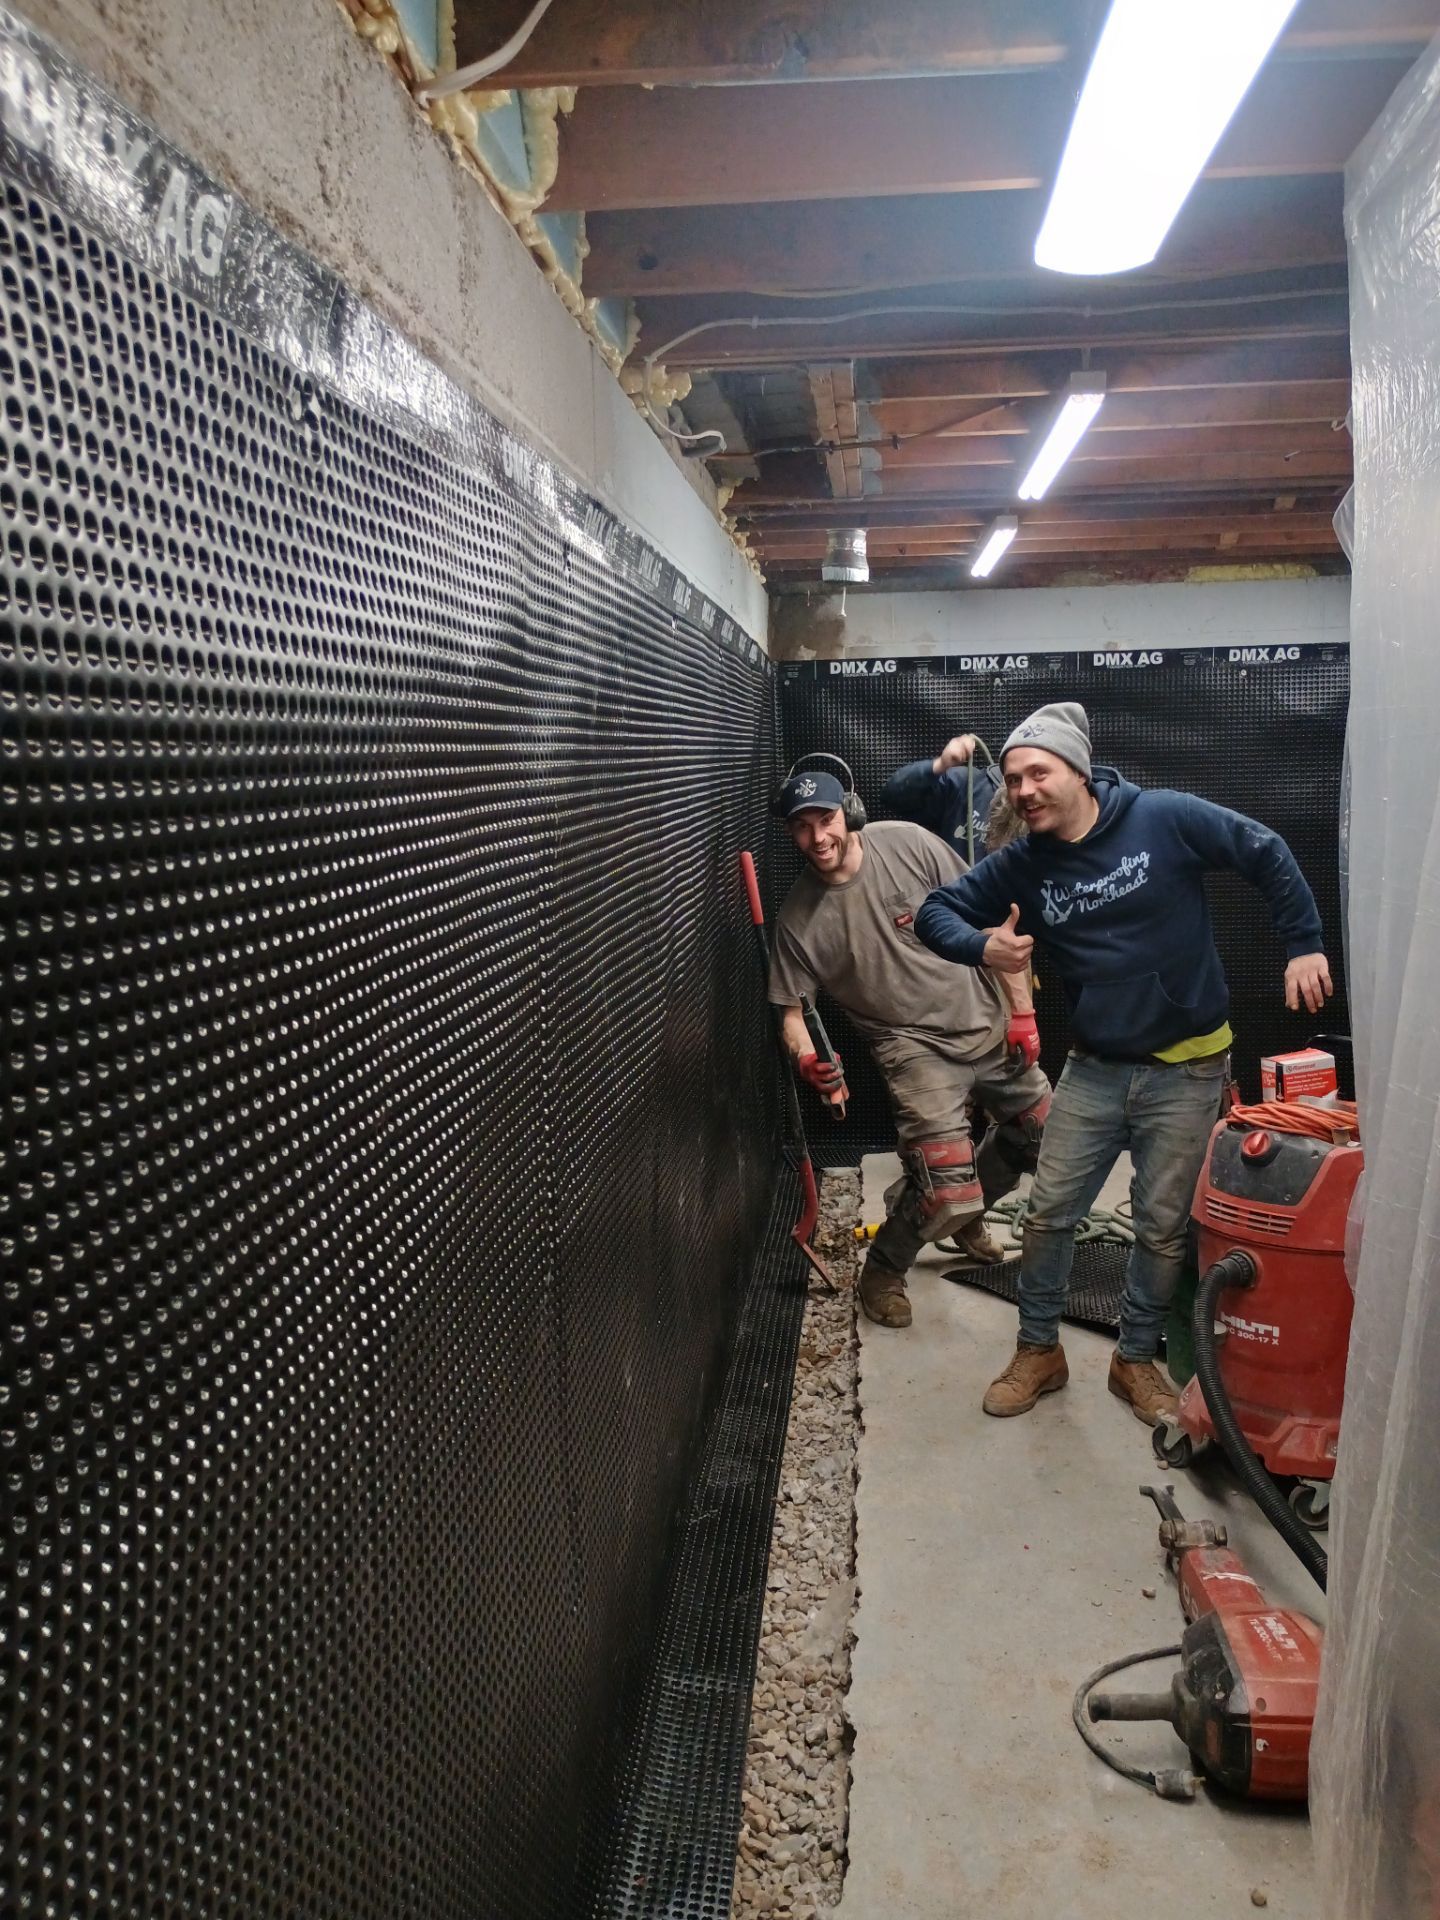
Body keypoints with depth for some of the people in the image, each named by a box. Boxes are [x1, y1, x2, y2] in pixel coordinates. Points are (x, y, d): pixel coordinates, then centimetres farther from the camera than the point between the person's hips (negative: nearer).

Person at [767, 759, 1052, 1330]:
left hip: (985, 1022, 3)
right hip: (913, 1045, -3)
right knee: (948, 1189, -16)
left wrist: (1021, 1010, -6)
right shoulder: (798, 918, -13)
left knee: (1042, 1131, 17)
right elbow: (791, 1009, -5)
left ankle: (964, 1214, 42)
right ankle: (883, 1270, 13)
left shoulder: (907, 843, -13)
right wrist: (807, 1059, -27)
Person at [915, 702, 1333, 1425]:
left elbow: (1268, 855, -4)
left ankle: (1136, 1359, 28)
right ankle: (1038, 1351, 24)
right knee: (1048, 1213, 4)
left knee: (1163, 1228, 8)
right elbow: (936, 909, 1)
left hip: (1187, 1068, -2)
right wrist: (982, 946, -19)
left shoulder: (1165, 819, -14)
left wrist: (1304, 944, -7)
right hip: (1094, 1068, 3)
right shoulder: (1021, 866, -5)